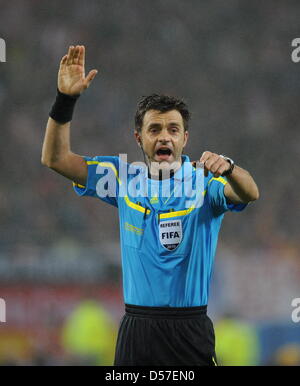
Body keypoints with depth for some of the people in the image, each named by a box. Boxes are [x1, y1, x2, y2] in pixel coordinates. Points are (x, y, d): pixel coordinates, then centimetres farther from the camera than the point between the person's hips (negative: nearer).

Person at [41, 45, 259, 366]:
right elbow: (54, 158, 4)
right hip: (136, 329, 2)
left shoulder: (204, 181, -3)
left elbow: (249, 194, -22)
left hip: (191, 331, -2)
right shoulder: (124, 178, 7)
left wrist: (227, 168, -44)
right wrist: (65, 99, -10)